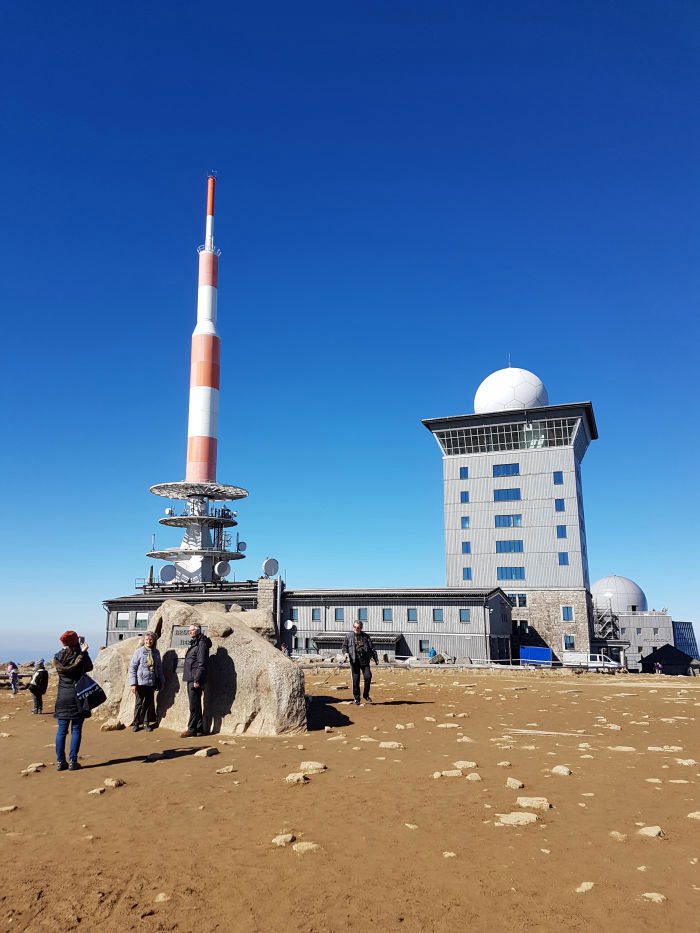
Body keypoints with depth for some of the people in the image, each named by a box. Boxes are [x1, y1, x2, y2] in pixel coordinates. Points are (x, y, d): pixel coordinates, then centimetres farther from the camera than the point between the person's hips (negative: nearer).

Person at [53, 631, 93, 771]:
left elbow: (63, 668, -6)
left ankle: (60, 761, 12)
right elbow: (89, 668, 7)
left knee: (61, 730, 9)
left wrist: (81, 653, -1)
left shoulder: (57, 657, 3)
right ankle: (73, 761, 4)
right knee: (76, 730, 4)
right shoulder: (82, 655, -7)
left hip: (62, 696, 3)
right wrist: (83, 653, 11)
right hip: (78, 696, -3)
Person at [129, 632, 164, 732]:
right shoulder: (139, 652, -4)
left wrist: (162, 681, 17)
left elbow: (159, 667, 17)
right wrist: (133, 684, -9)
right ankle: (136, 723, 17)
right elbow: (132, 668, -4)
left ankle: (146, 724, 19)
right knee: (139, 703, 2)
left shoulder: (156, 652, 7)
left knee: (149, 703, 7)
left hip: (152, 683, 3)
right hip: (140, 682, -3)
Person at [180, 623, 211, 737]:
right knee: (195, 705, 12)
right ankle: (199, 729, 17)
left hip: (195, 679, -10)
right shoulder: (194, 643, 19)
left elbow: (202, 663, -17)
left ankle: (191, 729, 1)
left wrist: (197, 680, -20)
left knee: (194, 706, -4)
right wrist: (193, 680, 17)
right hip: (191, 679, 10)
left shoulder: (202, 643, -11)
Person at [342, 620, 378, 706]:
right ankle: (356, 698, 10)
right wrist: (345, 652, -8)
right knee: (356, 680, -2)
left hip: (365, 660, 1)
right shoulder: (349, 636, 9)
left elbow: (371, 648, 13)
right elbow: (344, 646, 13)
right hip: (354, 661, -1)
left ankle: (366, 695, 9)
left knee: (368, 677, -10)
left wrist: (375, 658, 7)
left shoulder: (366, 636, 11)